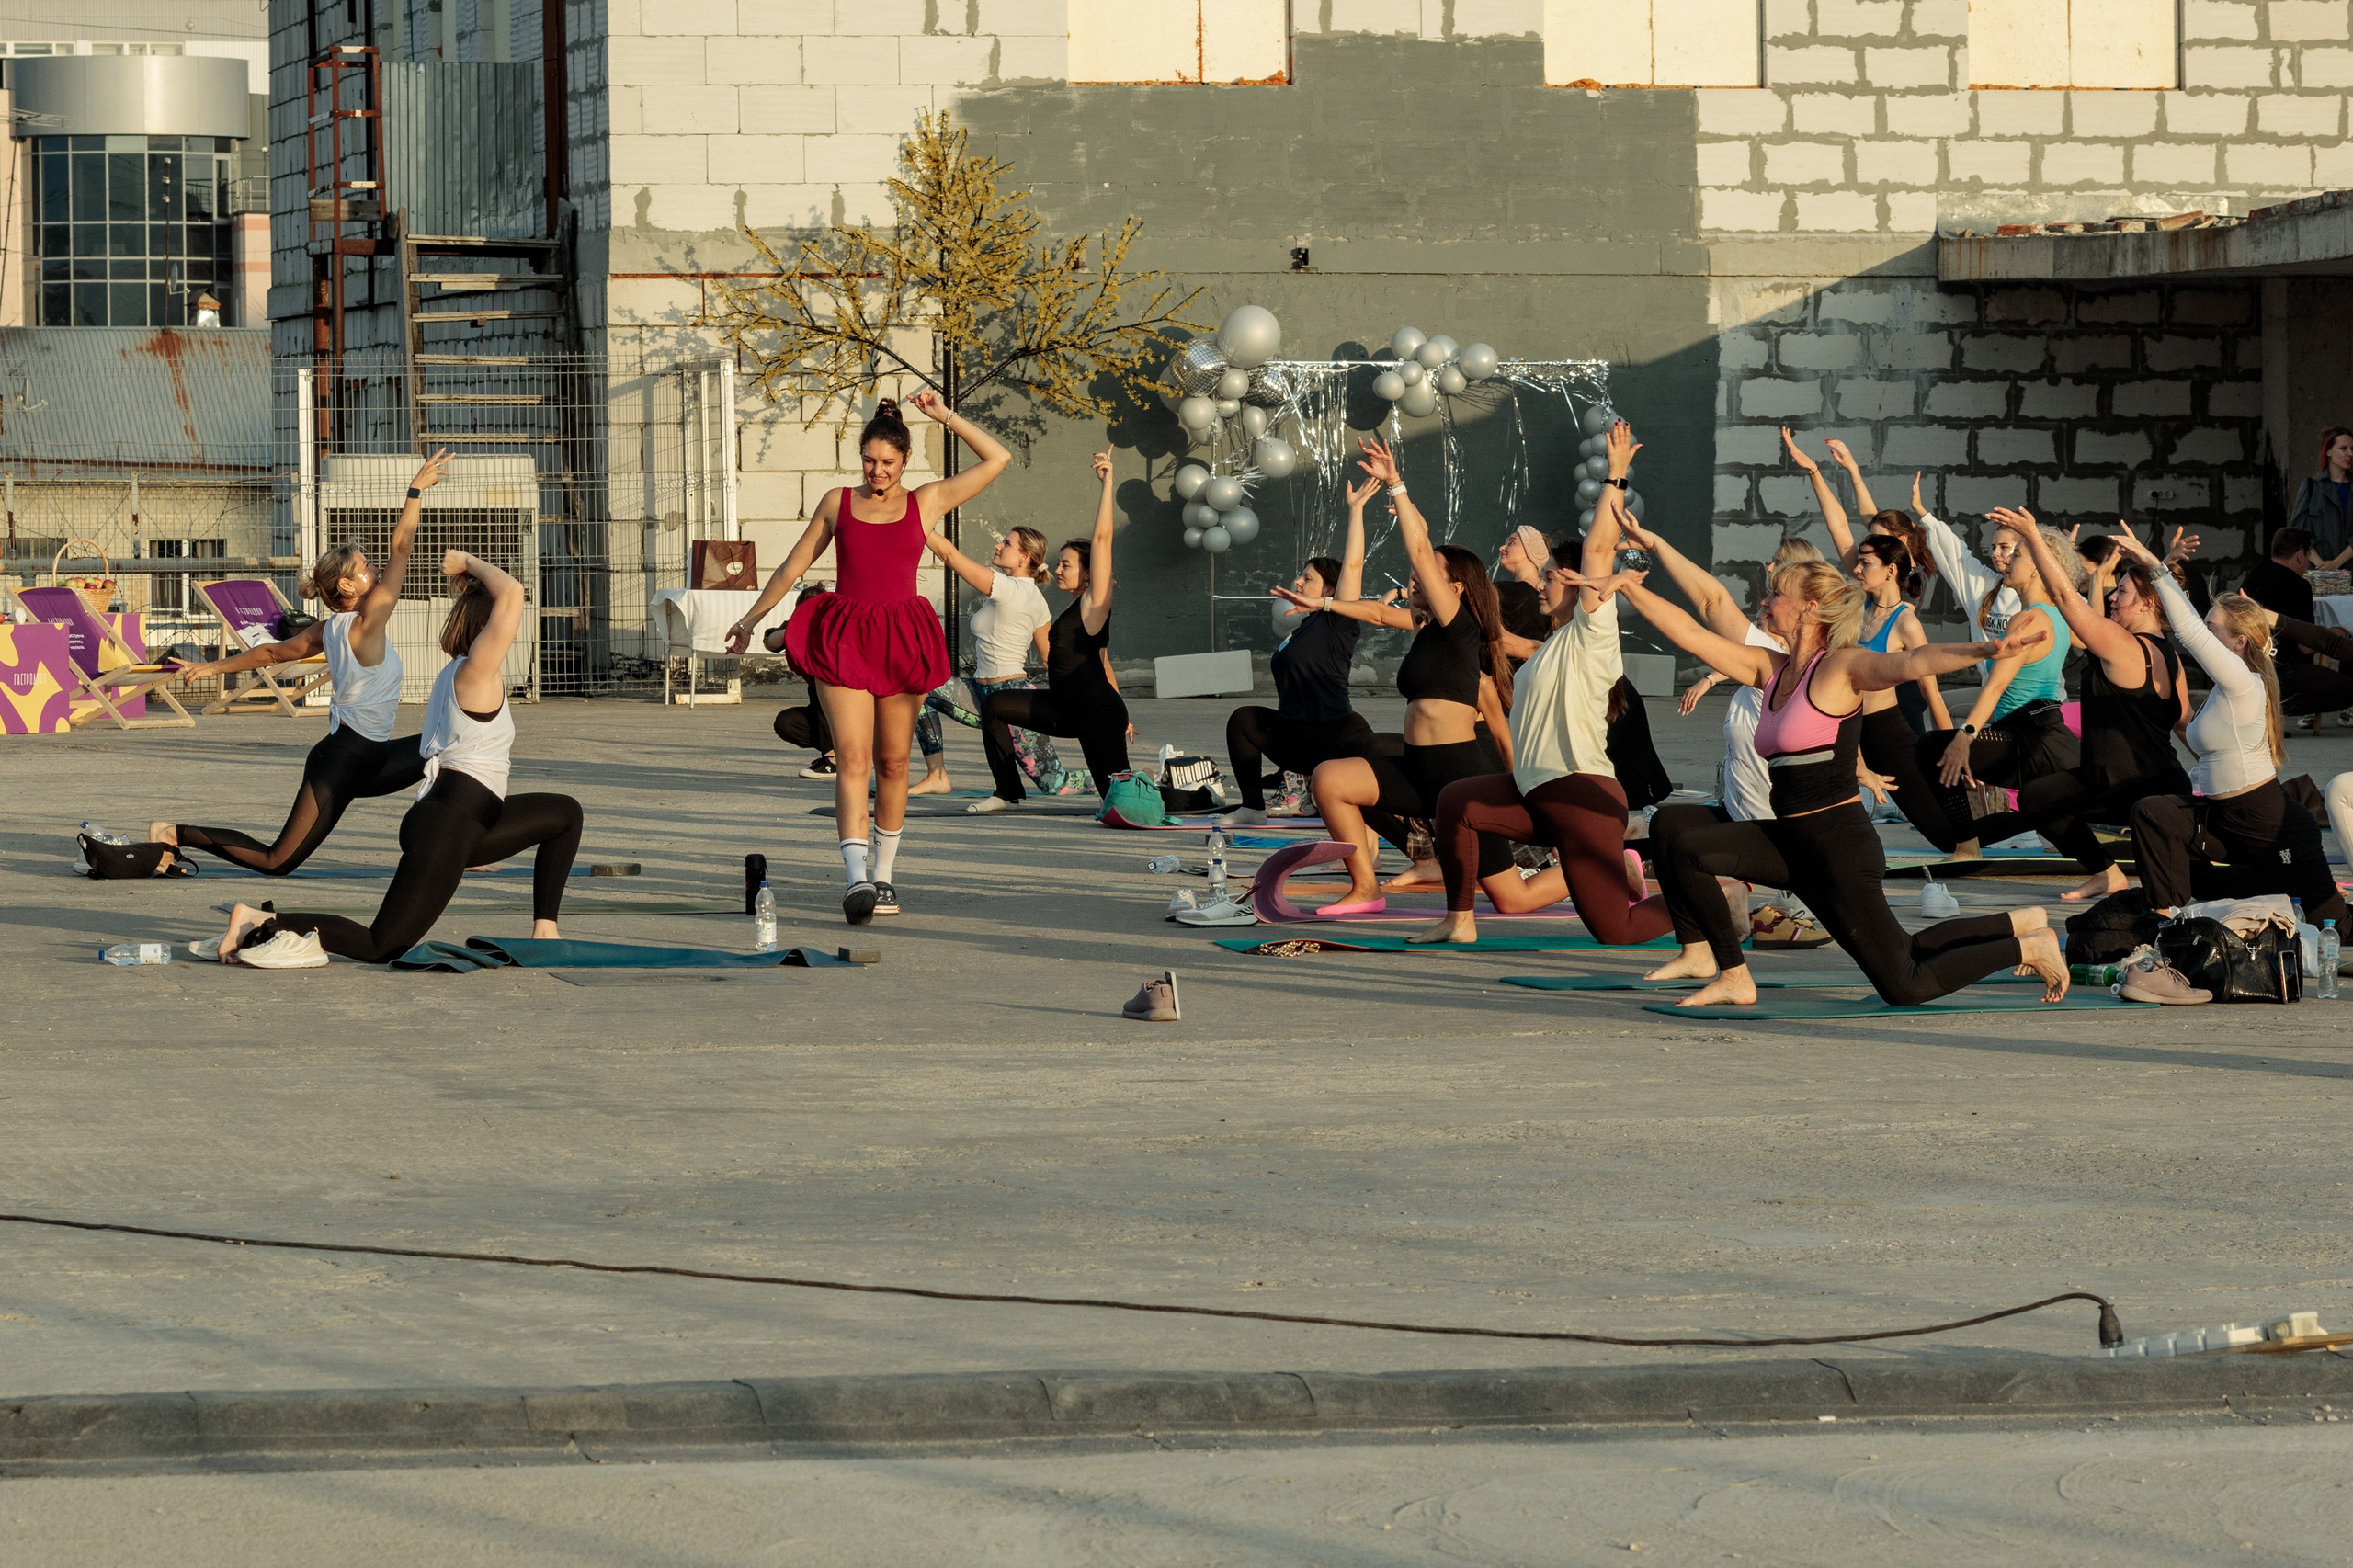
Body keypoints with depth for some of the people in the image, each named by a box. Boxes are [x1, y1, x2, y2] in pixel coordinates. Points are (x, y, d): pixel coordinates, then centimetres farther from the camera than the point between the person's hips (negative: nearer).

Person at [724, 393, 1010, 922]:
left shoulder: (927, 501, 8)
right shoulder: (838, 503, 11)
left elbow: (998, 459, 6)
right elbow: (794, 565, 20)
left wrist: (945, 417, 6)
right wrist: (752, 618, 24)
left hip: (902, 638, 1)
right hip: (844, 636, -1)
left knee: (893, 764, 8)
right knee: (852, 760, -13)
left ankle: (884, 874, 23)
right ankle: (857, 879, -24)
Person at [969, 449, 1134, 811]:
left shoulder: (1094, 605, -9)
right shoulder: (1073, 611, 16)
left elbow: (1101, 538, -17)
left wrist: (1106, 482, -20)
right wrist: (1118, 713, 24)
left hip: (1097, 713, -9)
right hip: (1067, 710, 9)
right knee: (995, 706, 9)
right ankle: (1008, 793, 13)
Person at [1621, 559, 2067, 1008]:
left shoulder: (1842, 667, -13)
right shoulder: (1771, 669, 9)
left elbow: (1911, 662, -31)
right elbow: (1690, 634, 15)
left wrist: (1987, 650, -48)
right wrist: (1626, 588, 15)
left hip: (1840, 845, -8)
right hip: (1793, 843, 8)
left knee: (1905, 987, -6)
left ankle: (2029, 946, 12)